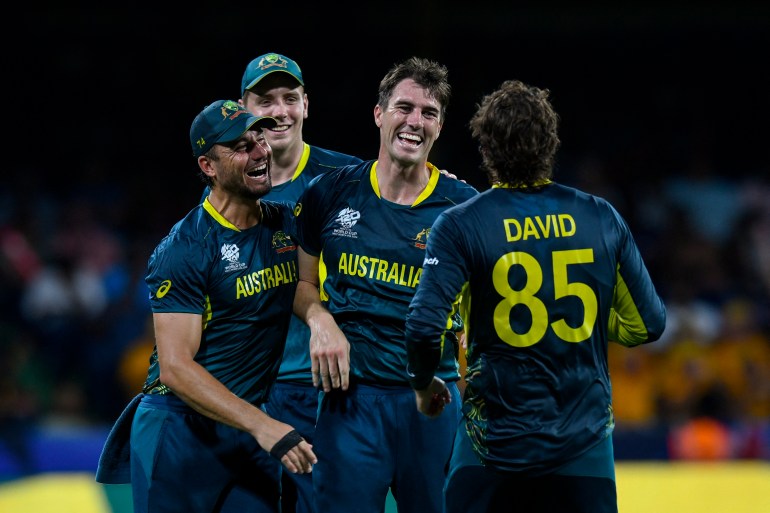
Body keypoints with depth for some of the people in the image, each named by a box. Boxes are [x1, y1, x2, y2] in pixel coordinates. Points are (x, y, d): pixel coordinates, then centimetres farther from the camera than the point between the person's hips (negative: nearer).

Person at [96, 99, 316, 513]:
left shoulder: (287, 225, 6)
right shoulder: (183, 249, -14)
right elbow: (174, 367, -20)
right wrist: (262, 426, -29)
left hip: (248, 430, 5)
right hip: (180, 430, -5)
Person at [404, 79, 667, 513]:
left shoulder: (460, 226, -8)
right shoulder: (602, 220, 0)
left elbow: (425, 326, -16)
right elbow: (647, 324, 6)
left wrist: (423, 384, 4)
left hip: (493, 443, -2)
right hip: (585, 444, 2)